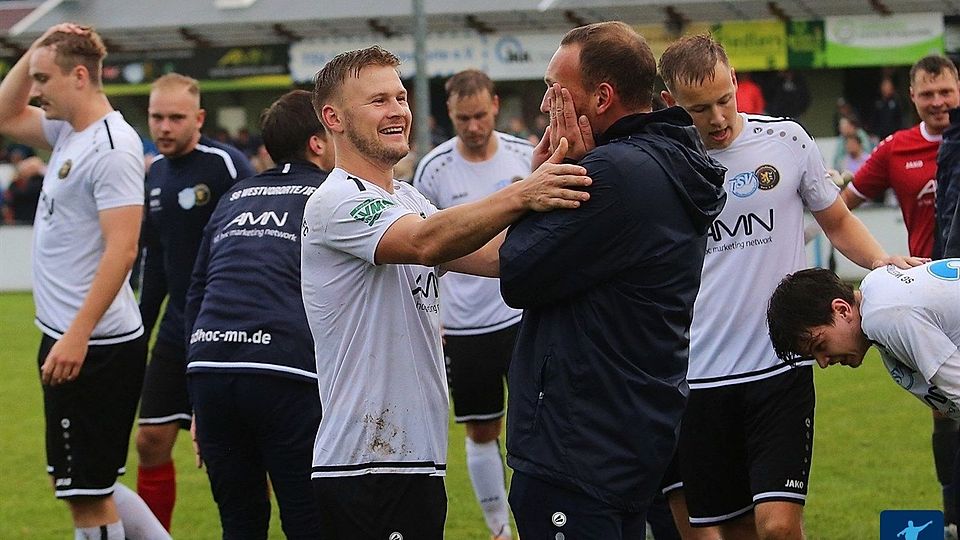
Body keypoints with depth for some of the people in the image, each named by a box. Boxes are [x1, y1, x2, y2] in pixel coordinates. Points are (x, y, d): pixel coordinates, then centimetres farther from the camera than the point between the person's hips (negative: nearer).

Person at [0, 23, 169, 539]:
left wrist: (77, 336, -27)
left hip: (95, 347, -10)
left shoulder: (112, 147, -17)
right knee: (88, 486, 16)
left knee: (87, 494, -3)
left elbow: (121, 250, -23)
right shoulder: (68, 133, 11)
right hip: (68, 340, 10)